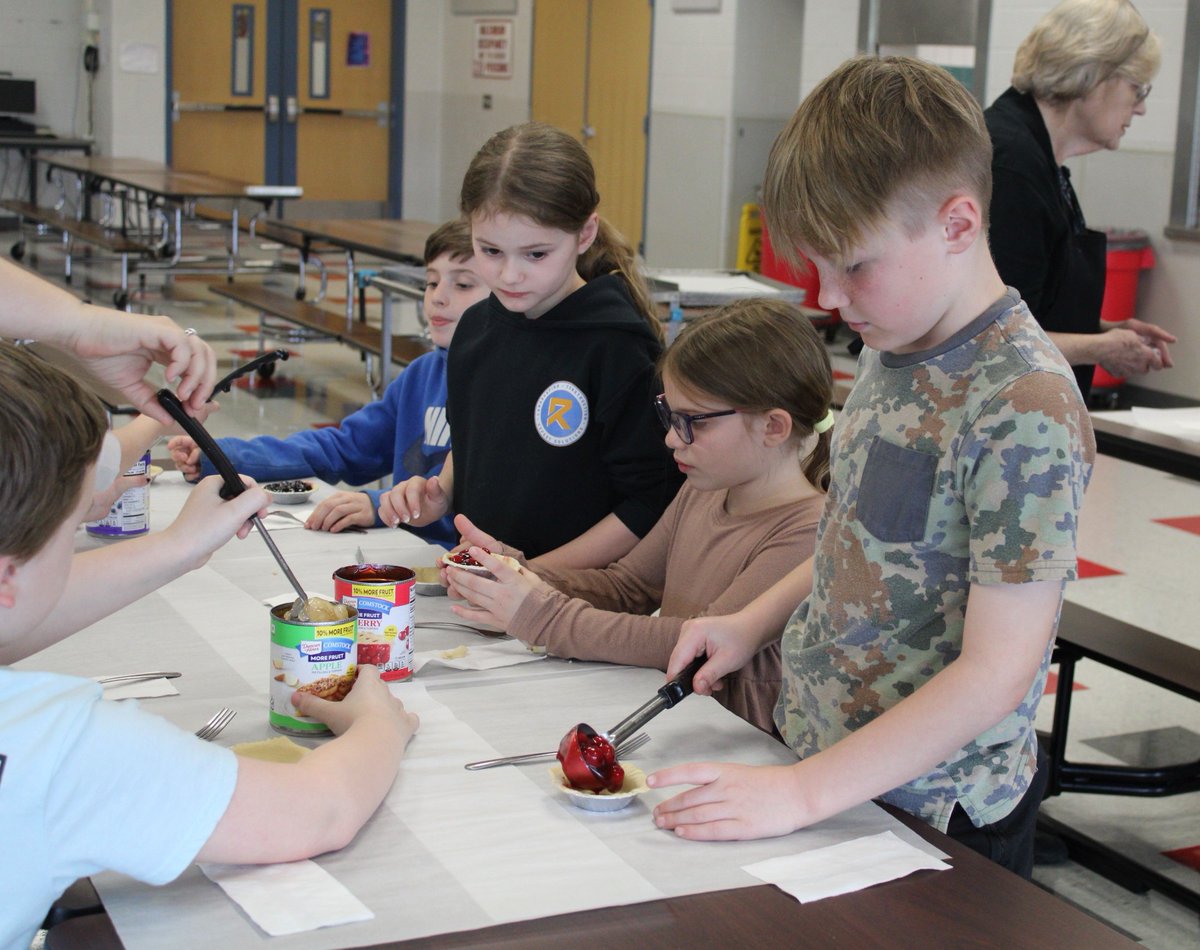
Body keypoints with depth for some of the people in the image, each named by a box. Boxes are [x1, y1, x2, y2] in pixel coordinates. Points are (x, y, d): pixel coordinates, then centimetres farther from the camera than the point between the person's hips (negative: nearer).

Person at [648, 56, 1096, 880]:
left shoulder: (1026, 410, -24)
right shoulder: (893, 349, 2)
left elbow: (996, 675, -25)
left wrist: (804, 790, -26)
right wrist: (754, 624, 4)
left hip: (930, 815, -7)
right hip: (818, 751, 7)